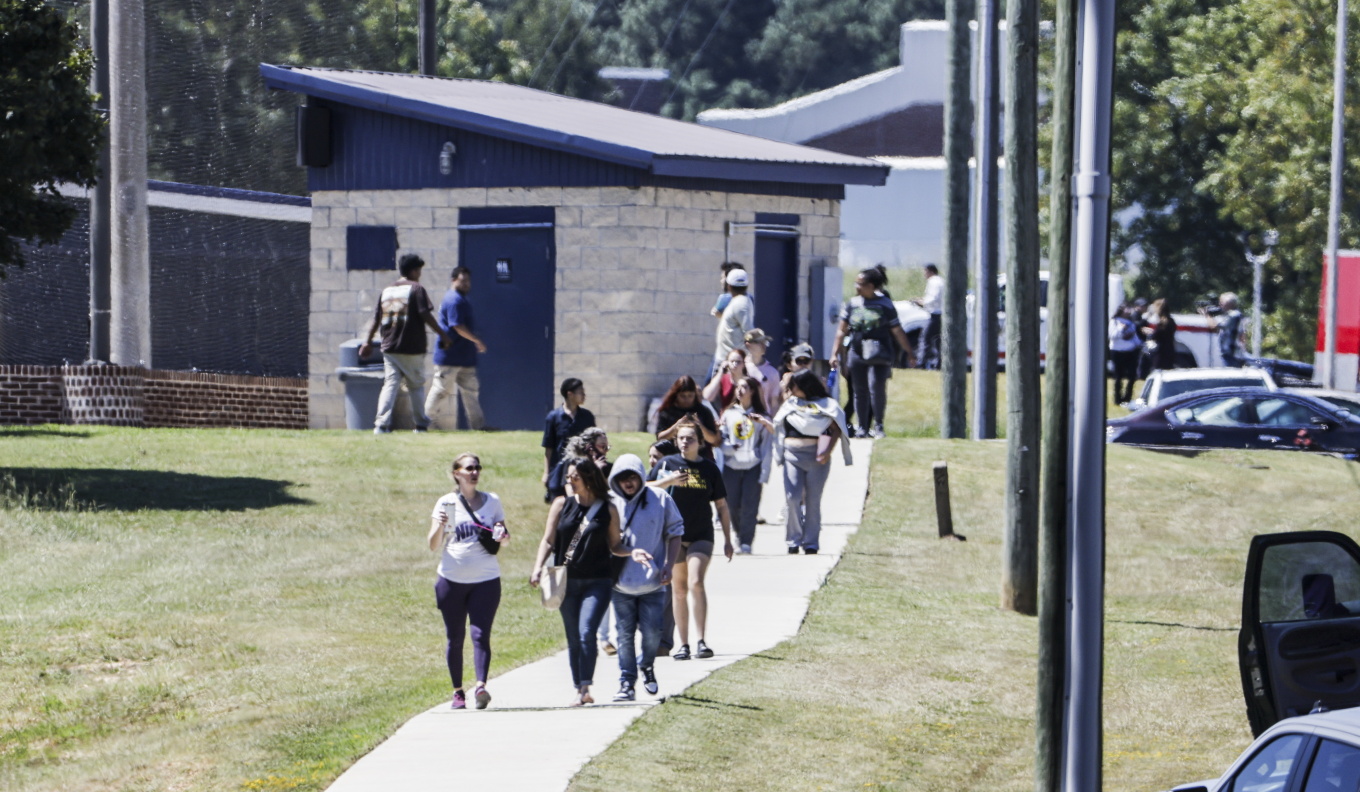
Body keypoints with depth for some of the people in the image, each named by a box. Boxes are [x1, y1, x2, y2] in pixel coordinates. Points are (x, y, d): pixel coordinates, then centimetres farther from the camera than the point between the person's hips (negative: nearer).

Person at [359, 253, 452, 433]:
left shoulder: (387, 290, 12)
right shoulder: (416, 289, -5)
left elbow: (376, 318, 13)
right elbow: (426, 315, -12)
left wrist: (368, 341, 20)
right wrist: (443, 335, -6)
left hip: (389, 348, 4)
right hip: (412, 348, -4)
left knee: (390, 385, 0)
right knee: (416, 386, 10)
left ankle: (381, 424, -14)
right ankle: (421, 424, 15)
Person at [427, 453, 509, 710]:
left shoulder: (492, 501, 7)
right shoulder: (446, 503, 2)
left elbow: (503, 538, 14)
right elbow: (434, 546, -1)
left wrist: (503, 536, -9)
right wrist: (440, 526, -21)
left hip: (486, 580, 0)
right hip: (452, 581, 0)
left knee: (481, 634, -12)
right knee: (455, 638, 4)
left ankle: (481, 686, -24)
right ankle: (458, 692, 13)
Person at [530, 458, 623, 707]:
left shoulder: (608, 509, 2)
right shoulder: (562, 504, 6)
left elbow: (615, 545, 9)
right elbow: (548, 540, 6)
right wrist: (538, 567, -8)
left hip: (597, 581, -3)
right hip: (567, 581, 3)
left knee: (586, 632, -18)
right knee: (573, 638, 7)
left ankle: (585, 689, -17)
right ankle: (580, 690, 17)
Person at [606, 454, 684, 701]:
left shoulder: (660, 500, 0)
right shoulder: (610, 503, 1)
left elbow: (674, 533, 7)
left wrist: (669, 566, -4)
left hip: (653, 582, -1)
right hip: (621, 581, 1)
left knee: (652, 632, -2)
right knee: (624, 634, 1)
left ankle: (647, 666, 26)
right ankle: (627, 682, 7)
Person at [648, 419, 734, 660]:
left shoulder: (710, 469, 5)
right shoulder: (667, 464, 4)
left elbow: (721, 506, 10)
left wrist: (727, 539, 8)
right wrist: (667, 481, -14)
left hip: (701, 536, -1)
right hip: (673, 537, 1)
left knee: (696, 582, -19)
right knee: (678, 589, 4)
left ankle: (700, 641, -19)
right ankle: (683, 644, 12)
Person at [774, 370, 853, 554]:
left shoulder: (825, 404, 3)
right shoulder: (790, 404, 13)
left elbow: (836, 430, 0)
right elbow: (778, 427, 13)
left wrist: (828, 451, -12)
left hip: (816, 455, -2)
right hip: (793, 454, 2)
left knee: (813, 500, 2)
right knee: (792, 498, -8)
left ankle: (811, 543, 8)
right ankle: (793, 541, 1)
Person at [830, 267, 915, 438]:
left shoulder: (884, 304, 1)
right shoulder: (853, 303, 9)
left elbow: (897, 331, 4)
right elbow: (842, 330, 12)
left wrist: (910, 353, 5)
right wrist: (835, 353, 7)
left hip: (878, 354, -3)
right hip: (856, 353, 3)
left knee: (876, 387, -16)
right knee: (860, 391, 6)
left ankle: (878, 425, -1)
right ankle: (862, 427, 16)